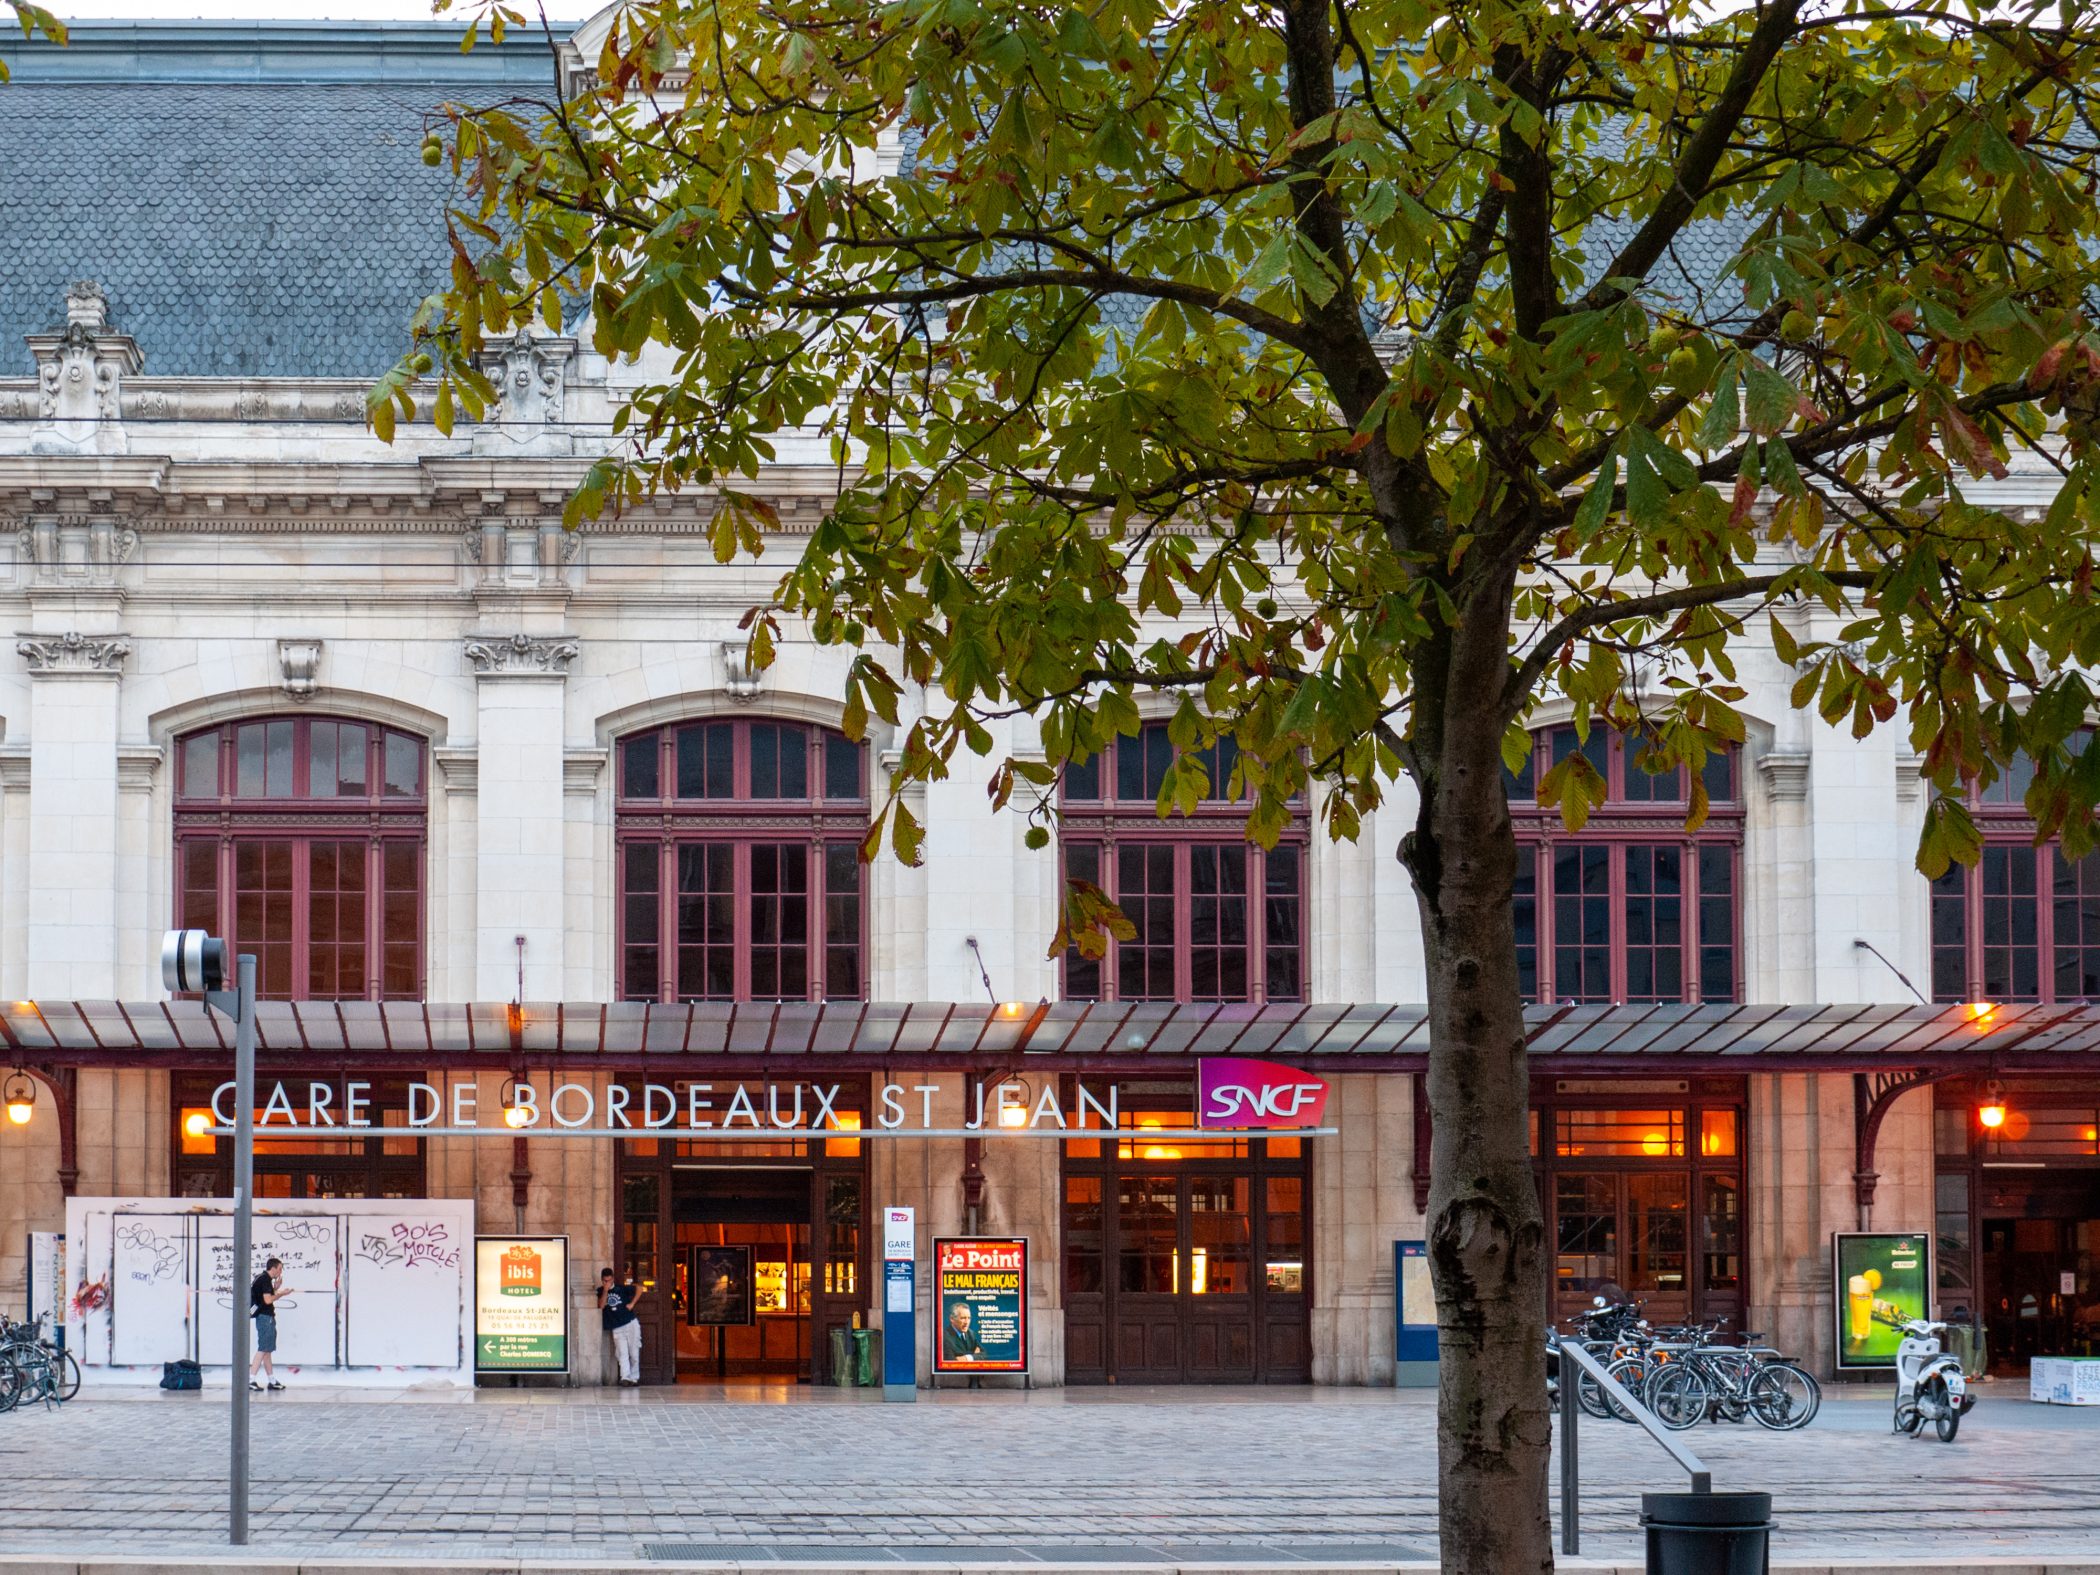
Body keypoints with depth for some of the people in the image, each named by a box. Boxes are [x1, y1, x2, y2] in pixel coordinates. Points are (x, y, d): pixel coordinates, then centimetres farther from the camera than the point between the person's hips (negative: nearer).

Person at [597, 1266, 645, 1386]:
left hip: (631, 1323, -1)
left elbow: (639, 1288, 0)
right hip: (616, 1328, 1)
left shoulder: (621, 1288, 0)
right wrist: (605, 1291, -14)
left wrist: (632, 1304, -7)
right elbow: (601, 1305, -8)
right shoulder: (600, 1292, 6)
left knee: (634, 1354, 3)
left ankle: (634, 1379, 12)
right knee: (622, 1354, -11)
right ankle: (625, 1378, -21)